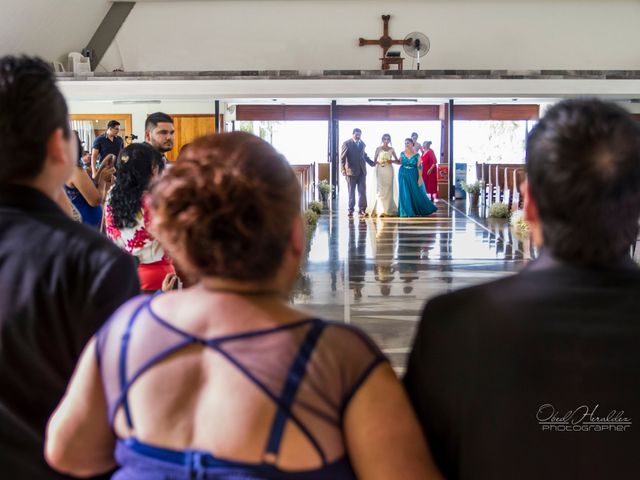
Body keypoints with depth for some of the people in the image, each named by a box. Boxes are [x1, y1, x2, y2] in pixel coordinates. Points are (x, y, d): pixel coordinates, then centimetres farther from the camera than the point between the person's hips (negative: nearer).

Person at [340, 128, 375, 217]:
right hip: (351, 171, -4)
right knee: (351, 192, 3)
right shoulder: (347, 144, -4)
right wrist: (343, 169, -18)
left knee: (362, 191, -1)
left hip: (362, 171, 4)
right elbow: (342, 158, -8)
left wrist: (372, 163, 21)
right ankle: (351, 210, 10)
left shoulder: (362, 144, 13)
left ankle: (362, 210, 3)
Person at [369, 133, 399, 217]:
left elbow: (398, 161, 9)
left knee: (388, 190, -1)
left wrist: (392, 161, -9)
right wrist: (379, 162, -15)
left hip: (389, 171, 2)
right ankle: (381, 210, -8)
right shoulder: (378, 149, 5)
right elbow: (374, 161, 5)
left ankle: (388, 210, 3)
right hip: (380, 170, -2)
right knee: (381, 190, -8)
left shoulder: (391, 149, 9)